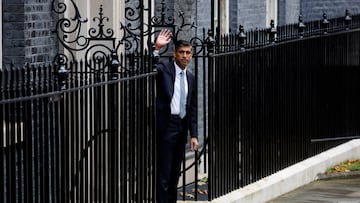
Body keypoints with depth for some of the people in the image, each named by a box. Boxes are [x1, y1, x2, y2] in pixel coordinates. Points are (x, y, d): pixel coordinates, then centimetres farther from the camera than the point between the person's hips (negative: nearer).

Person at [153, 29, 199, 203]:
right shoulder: (164, 69, -3)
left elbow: (192, 108, 14)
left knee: (176, 171, 13)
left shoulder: (190, 77, 13)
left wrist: (193, 135, 9)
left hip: (182, 127, 6)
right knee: (164, 172, -6)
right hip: (167, 126, -6)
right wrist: (157, 48, -32)